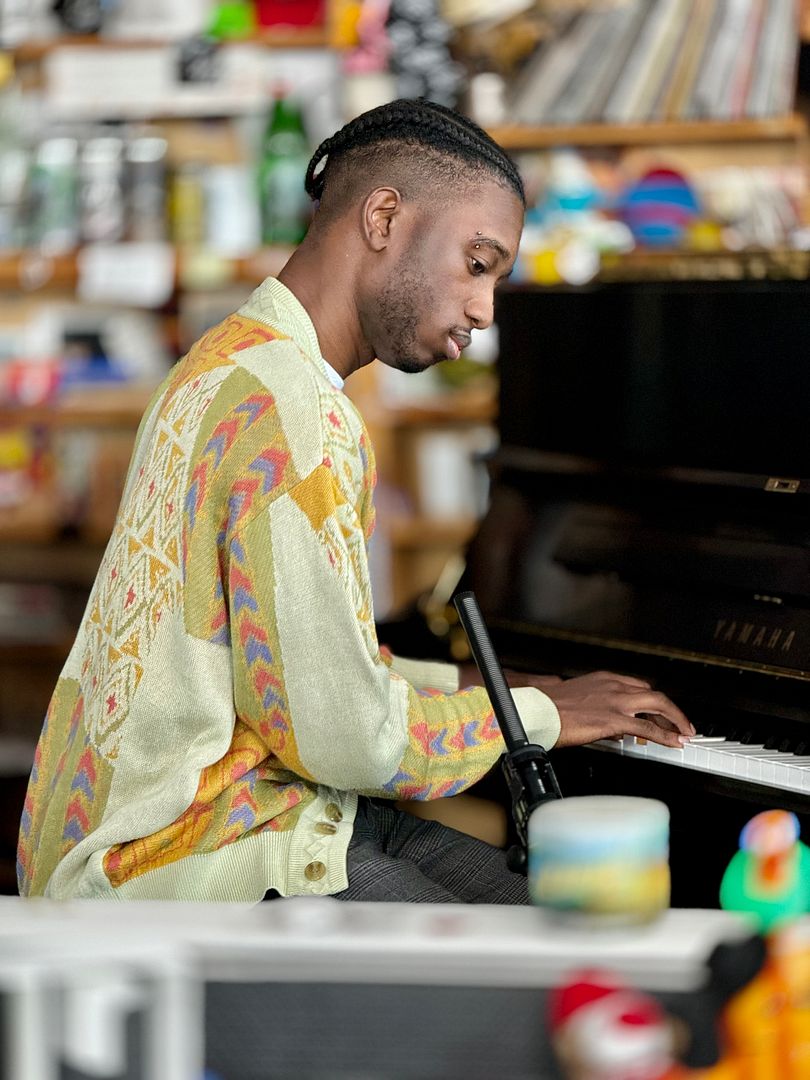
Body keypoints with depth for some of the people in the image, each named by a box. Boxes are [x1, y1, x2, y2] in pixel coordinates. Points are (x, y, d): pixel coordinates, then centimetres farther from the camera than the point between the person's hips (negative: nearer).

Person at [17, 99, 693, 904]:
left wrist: (472, 686, 15)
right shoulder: (290, 409, -18)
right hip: (195, 860, -11)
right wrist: (538, 715, -5)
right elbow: (343, 735, -20)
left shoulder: (235, 362, 16)